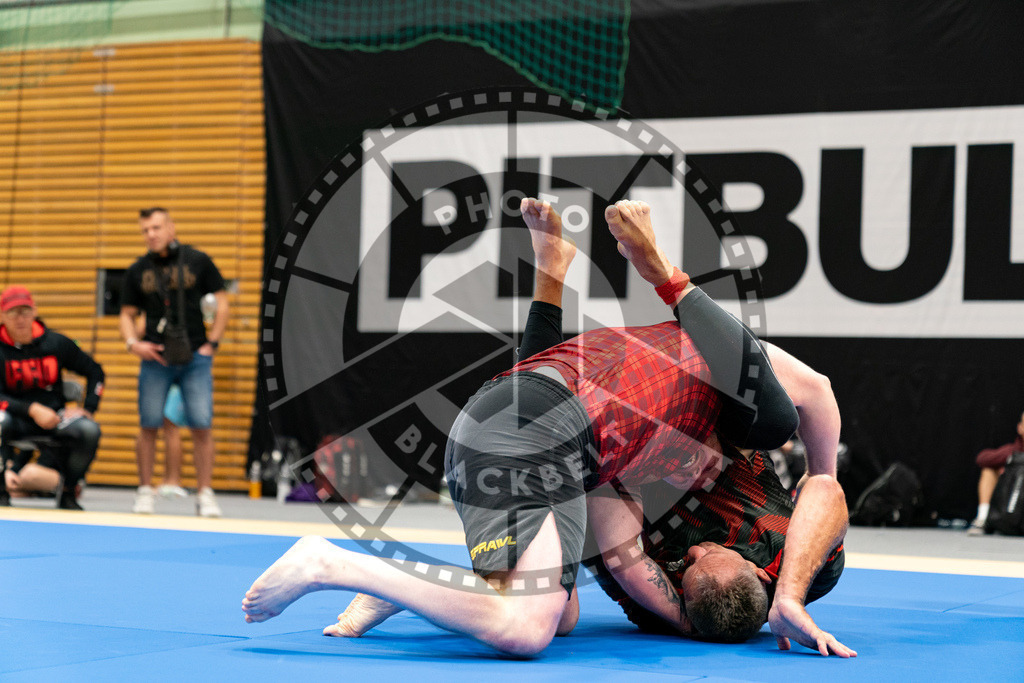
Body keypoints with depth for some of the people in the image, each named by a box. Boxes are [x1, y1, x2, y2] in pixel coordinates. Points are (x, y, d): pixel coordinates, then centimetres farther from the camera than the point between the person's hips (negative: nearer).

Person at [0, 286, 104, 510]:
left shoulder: (57, 343, 0)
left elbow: (95, 372, 10)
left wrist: (88, 408, -2)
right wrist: (33, 410, -26)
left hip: (53, 414, 2)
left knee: (89, 430, -28)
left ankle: (68, 493, -5)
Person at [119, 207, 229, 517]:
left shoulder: (198, 261, 3)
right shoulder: (137, 270, 8)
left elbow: (221, 302, 6)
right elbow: (127, 314, 13)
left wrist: (211, 343, -1)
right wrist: (133, 343, -6)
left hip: (195, 357, -1)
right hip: (155, 358, 1)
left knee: (202, 427, -5)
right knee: (149, 426, -1)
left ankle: (205, 495, 2)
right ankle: (145, 492, 12)